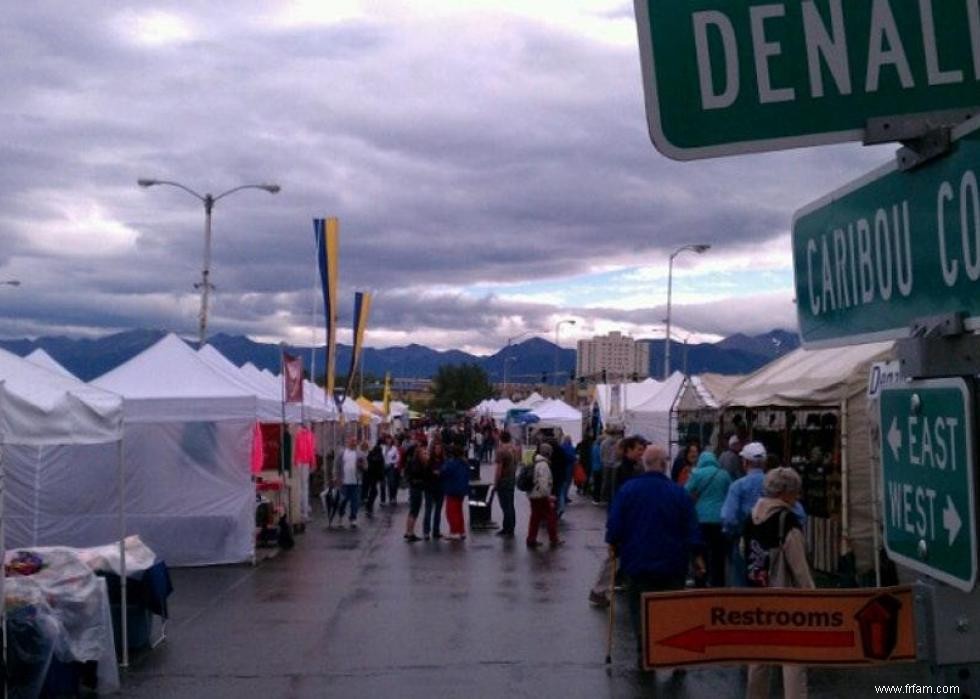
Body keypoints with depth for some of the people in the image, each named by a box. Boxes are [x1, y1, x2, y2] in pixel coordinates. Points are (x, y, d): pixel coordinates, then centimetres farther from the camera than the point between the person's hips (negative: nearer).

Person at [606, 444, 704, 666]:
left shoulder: (627, 490, -7)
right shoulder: (679, 493, -7)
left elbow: (614, 525, -4)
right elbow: (692, 530, -2)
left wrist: (613, 545, 14)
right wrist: (697, 556, 10)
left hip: (638, 562, 0)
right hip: (672, 565, 0)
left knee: (640, 609, 10)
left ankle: (645, 653, 8)